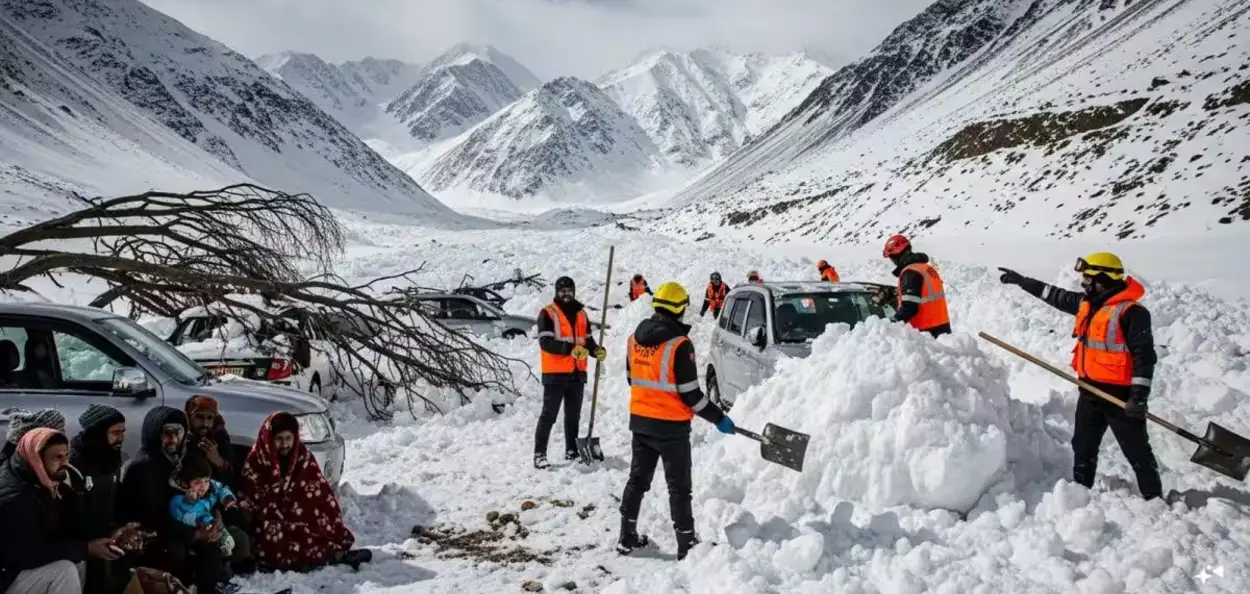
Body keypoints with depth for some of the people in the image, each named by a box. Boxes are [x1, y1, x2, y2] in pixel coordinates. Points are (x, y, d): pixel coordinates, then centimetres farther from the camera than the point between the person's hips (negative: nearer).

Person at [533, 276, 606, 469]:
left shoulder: (581, 313, 13)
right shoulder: (548, 313, -6)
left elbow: (587, 339, 19)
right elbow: (546, 342, -17)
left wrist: (597, 350, -4)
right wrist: (570, 349, -29)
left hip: (577, 373, 6)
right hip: (555, 373, -6)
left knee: (573, 415, 14)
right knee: (549, 415, -4)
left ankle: (572, 451, 25)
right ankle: (539, 454, 0)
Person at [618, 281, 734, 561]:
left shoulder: (634, 338, 1)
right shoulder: (679, 344, -20)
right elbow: (689, 393, -18)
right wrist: (718, 418, -8)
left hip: (640, 420, 6)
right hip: (671, 426, -6)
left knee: (638, 479, 18)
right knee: (679, 486, 5)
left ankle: (627, 538, 25)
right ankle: (686, 545, 12)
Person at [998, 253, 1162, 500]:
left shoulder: (1131, 311, -19)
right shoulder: (1087, 303, 6)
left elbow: (1144, 355, -21)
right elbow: (1057, 296, 22)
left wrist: (1139, 396, -24)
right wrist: (1022, 281, 23)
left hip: (1120, 394, -9)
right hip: (1090, 390, 9)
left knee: (1136, 450, 1)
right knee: (1083, 444, 17)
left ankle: (1154, 499, 12)